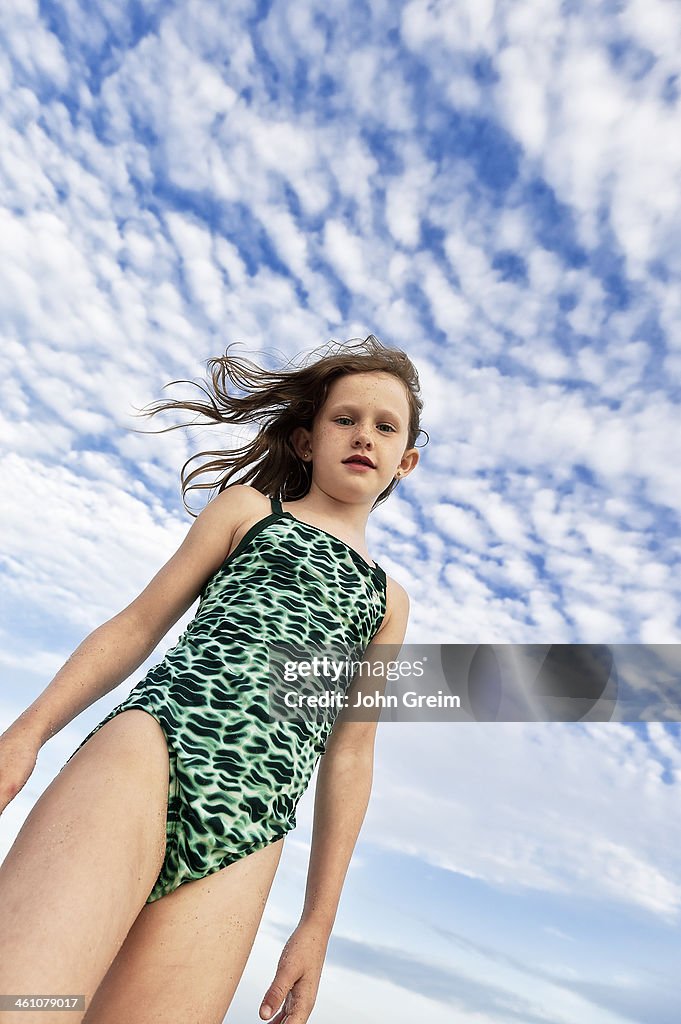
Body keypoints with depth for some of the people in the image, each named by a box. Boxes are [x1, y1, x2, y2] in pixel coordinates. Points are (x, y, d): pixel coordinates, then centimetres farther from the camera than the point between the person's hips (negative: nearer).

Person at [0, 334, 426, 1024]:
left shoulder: (388, 600, 21)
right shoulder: (248, 509, 16)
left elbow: (348, 757, 16)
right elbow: (137, 625, 10)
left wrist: (319, 923, 13)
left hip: (248, 837, 3)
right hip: (157, 740, -2)